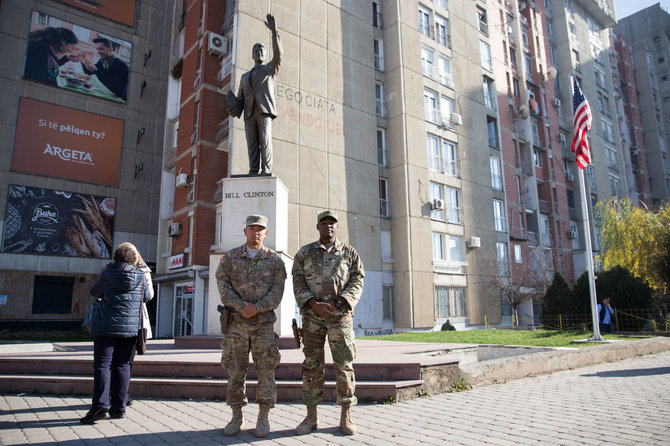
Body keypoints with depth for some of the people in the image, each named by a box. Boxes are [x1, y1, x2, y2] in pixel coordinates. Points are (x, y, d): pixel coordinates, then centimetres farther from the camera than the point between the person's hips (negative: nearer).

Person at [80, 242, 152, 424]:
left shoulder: (107, 274, -2)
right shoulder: (141, 276, 2)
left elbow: (94, 291, 12)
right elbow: (147, 297, 14)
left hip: (107, 327, -2)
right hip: (131, 327, 2)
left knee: (102, 364, 1)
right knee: (122, 365, 8)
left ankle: (100, 407, -7)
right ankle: (119, 408, 12)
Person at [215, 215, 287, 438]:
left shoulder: (274, 260, 4)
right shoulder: (229, 257, 7)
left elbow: (277, 290, -3)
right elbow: (223, 285, -1)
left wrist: (257, 307, -15)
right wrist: (241, 305, -14)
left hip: (264, 322, -1)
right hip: (236, 322, 1)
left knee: (266, 369, 1)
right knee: (235, 370, 5)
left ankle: (263, 417, 14)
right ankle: (237, 417, 19)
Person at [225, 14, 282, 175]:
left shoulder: (270, 68, 20)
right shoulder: (245, 76, 30)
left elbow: (278, 54, -1)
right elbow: (240, 97, 24)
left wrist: (274, 31, -9)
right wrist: (234, 108, 1)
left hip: (265, 109, -4)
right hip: (249, 112, 4)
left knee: (265, 140, -15)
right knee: (252, 143, -4)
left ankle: (266, 170, -17)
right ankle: (253, 171, -7)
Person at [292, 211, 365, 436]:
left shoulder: (349, 252, 8)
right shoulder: (304, 253, 9)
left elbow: (357, 281, 1)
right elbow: (298, 284, 2)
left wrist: (338, 304, -13)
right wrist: (315, 305, -13)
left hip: (340, 316, -1)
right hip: (312, 317, 1)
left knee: (344, 365, 1)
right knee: (312, 365, 5)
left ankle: (346, 416, 12)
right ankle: (311, 416, 15)